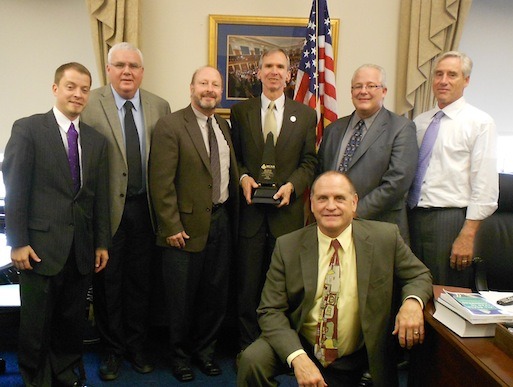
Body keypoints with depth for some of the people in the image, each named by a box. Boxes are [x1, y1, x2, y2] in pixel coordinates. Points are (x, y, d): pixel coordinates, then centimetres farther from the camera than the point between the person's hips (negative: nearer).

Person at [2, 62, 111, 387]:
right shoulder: (28, 129, -3)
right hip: (42, 245, -4)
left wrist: (102, 243, 9)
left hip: (82, 248, 4)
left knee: (74, 320, 14)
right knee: (37, 322, 9)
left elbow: (100, 197, 10)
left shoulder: (97, 140, 10)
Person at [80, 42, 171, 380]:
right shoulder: (90, 105, -6)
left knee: (141, 280, 14)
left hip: (144, 207, 3)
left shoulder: (159, 107, 3)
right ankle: (112, 349, 30)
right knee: (108, 282, 10)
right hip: (106, 208, -2)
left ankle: (136, 345, 33)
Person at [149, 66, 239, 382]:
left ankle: (205, 350, 35)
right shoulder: (171, 125, -9)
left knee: (216, 293, 14)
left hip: (222, 222, 6)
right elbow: (161, 182, -13)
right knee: (183, 297, 8)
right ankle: (181, 355, 30)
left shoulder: (224, 126, 12)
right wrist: (172, 227, -15)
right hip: (187, 225, -5)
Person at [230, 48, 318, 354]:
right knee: (248, 283, 7)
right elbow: (233, 156, 10)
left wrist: (292, 185, -11)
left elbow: (310, 161, 6)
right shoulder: (240, 111, 8)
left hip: (287, 211, 0)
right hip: (251, 211, 0)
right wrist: (243, 177, -9)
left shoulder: (305, 114, 7)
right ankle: (248, 346, 22)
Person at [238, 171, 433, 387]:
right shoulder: (287, 246, -8)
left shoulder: (386, 238, -7)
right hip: (301, 346, -1)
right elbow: (271, 311, -10)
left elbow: (419, 275, 5)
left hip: (356, 360, 1)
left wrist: (412, 302, -20)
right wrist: (297, 357, -27)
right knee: (252, 361, -23)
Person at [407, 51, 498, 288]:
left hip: (450, 220, -4)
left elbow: (485, 186, -9)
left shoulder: (480, 123, -3)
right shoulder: (419, 122, 13)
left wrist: (468, 235, -14)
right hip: (413, 217, 5)